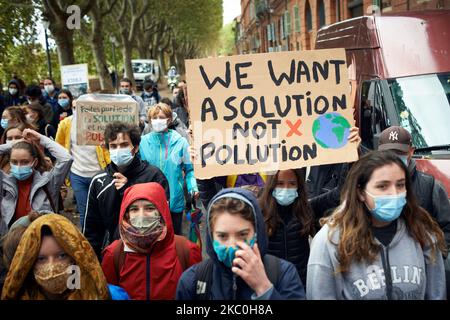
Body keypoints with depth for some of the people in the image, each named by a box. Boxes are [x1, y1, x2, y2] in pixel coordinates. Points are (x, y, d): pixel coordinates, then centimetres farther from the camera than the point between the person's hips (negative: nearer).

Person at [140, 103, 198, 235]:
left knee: (175, 235, 15)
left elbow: (189, 169, 2)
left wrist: (193, 187, -13)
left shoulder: (180, 141, -4)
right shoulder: (144, 141, -3)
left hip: (175, 199, 0)